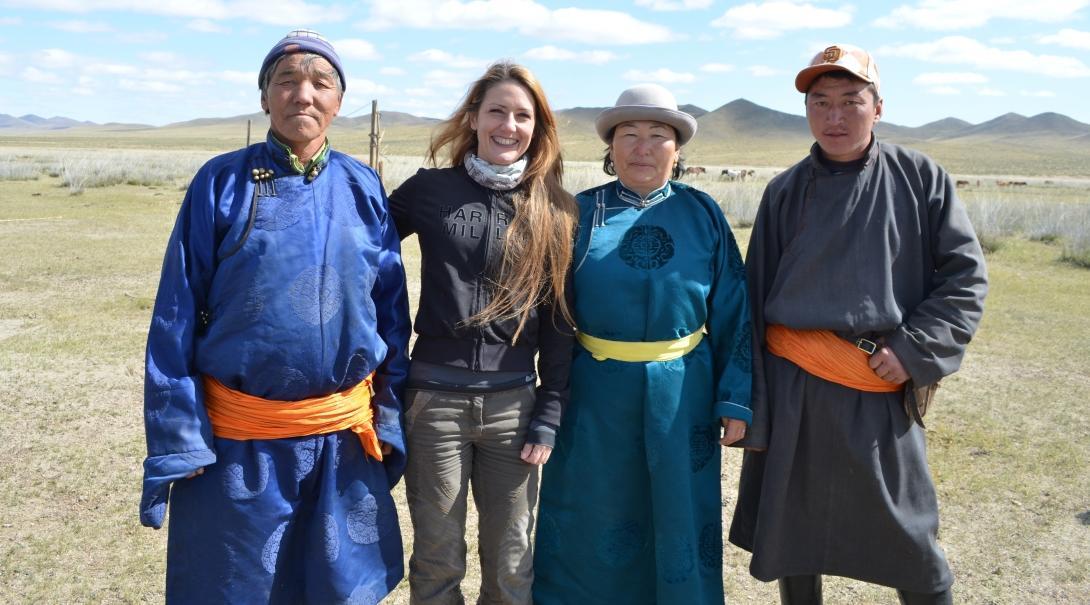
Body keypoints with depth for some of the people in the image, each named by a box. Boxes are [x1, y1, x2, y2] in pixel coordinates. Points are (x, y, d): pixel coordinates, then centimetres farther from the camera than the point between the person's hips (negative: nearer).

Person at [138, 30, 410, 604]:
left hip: (346, 438, 2)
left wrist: (389, 420, 2)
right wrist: (177, 438, -9)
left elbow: (392, 309, 5)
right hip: (237, 442, -2)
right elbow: (176, 317, -5)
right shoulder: (221, 182, -5)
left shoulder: (362, 188, 2)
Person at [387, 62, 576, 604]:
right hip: (435, 398, 0)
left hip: (514, 402, 1)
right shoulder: (429, 190, 2)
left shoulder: (553, 212, 4)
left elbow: (559, 321, 4)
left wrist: (548, 417, 1)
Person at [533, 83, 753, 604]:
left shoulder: (702, 214, 0)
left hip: (682, 396, 1)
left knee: (678, 523, 14)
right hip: (596, 395, 0)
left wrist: (736, 399, -2)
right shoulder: (582, 213, -2)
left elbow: (733, 313, 2)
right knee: (589, 524, 13)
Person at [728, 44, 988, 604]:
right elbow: (756, 300, 5)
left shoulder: (919, 177, 1)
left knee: (908, 537, 5)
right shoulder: (786, 192, 4)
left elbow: (965, 276, 2)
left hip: (882, 391, -1)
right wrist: (753, 407, 2)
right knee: (792, 532, 11)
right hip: (793, 387, 2)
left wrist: (915, 351, -11)